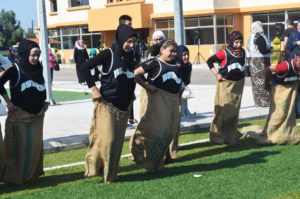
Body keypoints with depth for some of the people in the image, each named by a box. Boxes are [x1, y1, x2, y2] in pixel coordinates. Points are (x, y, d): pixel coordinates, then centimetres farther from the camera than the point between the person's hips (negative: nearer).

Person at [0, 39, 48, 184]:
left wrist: (45, 102, 11)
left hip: (36, 115, 5)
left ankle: (32, 174, 21)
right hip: (19, 115, -5)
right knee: (18, 146, -1)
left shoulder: (39, 69, 3)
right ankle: (14, 176, 11)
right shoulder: (15, 69, -12)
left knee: (35, 145, 7)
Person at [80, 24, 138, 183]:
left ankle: (110, 174, 18)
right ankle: (94, 167, 10)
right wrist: (93, 88, -15)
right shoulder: (108, 54, -12)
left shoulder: (130, 56, 5)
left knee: (117, 141, 8)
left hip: (123, 106, 6)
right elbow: (84, 68, -13)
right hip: (107, 104, -6)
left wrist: (131, 92, 11)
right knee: (106, 139, -10)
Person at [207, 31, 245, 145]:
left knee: (234, 111, 11)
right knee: (223, 110, -4)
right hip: (226, 84, -6)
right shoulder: (224, 53, -15)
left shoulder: (242, 52, 3)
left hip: (238, 84, 6)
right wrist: (216, 73, -15)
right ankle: (217, 136, 5)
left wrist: (242, 74, 7)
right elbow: (209, 61, -10)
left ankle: (231, 135, 23)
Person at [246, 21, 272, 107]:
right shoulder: (260, 37, -16)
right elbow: (262, 50, -22)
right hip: (260, 61, -9)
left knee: (257, 81, 11)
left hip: (252, 60, 9)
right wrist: (270, 49, -6)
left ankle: (259, 101, 15)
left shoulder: (251, 37, 10)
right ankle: (265, 101, 0)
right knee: (263, 81, -3)